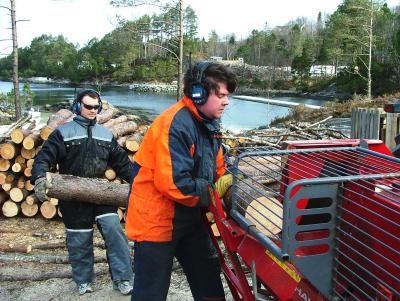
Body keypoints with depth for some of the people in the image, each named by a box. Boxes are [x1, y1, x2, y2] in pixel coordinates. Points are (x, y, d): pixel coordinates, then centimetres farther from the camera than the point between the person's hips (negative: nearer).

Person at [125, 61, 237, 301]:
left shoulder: (209, 124, 5)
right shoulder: (175, 125, -26)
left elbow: (218, 169, 12)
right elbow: (174, 183, -31)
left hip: (190, 219, 9)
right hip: (157, 221, -9)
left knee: (209, 279, 21)